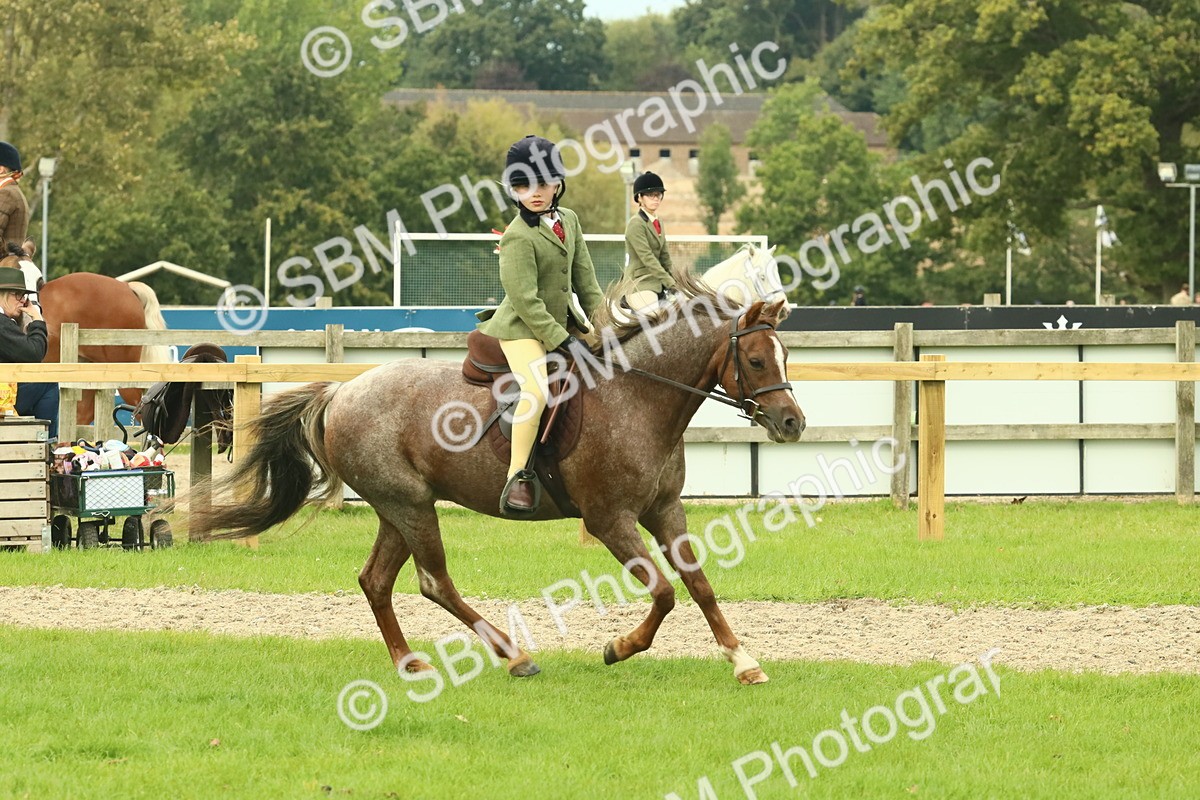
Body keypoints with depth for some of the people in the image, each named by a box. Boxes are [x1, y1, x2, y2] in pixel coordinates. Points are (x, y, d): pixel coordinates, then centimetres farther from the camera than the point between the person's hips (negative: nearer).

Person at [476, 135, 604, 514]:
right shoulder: (518, 237, -18)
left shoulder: (569, 220, 7)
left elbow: (585, 279, 13)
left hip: (560, 322, 9)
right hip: (521, 327, -9)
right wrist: (562, 341, -22)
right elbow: (526, 300, -21)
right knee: (536, 389, -32)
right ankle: (518, 476, -28)